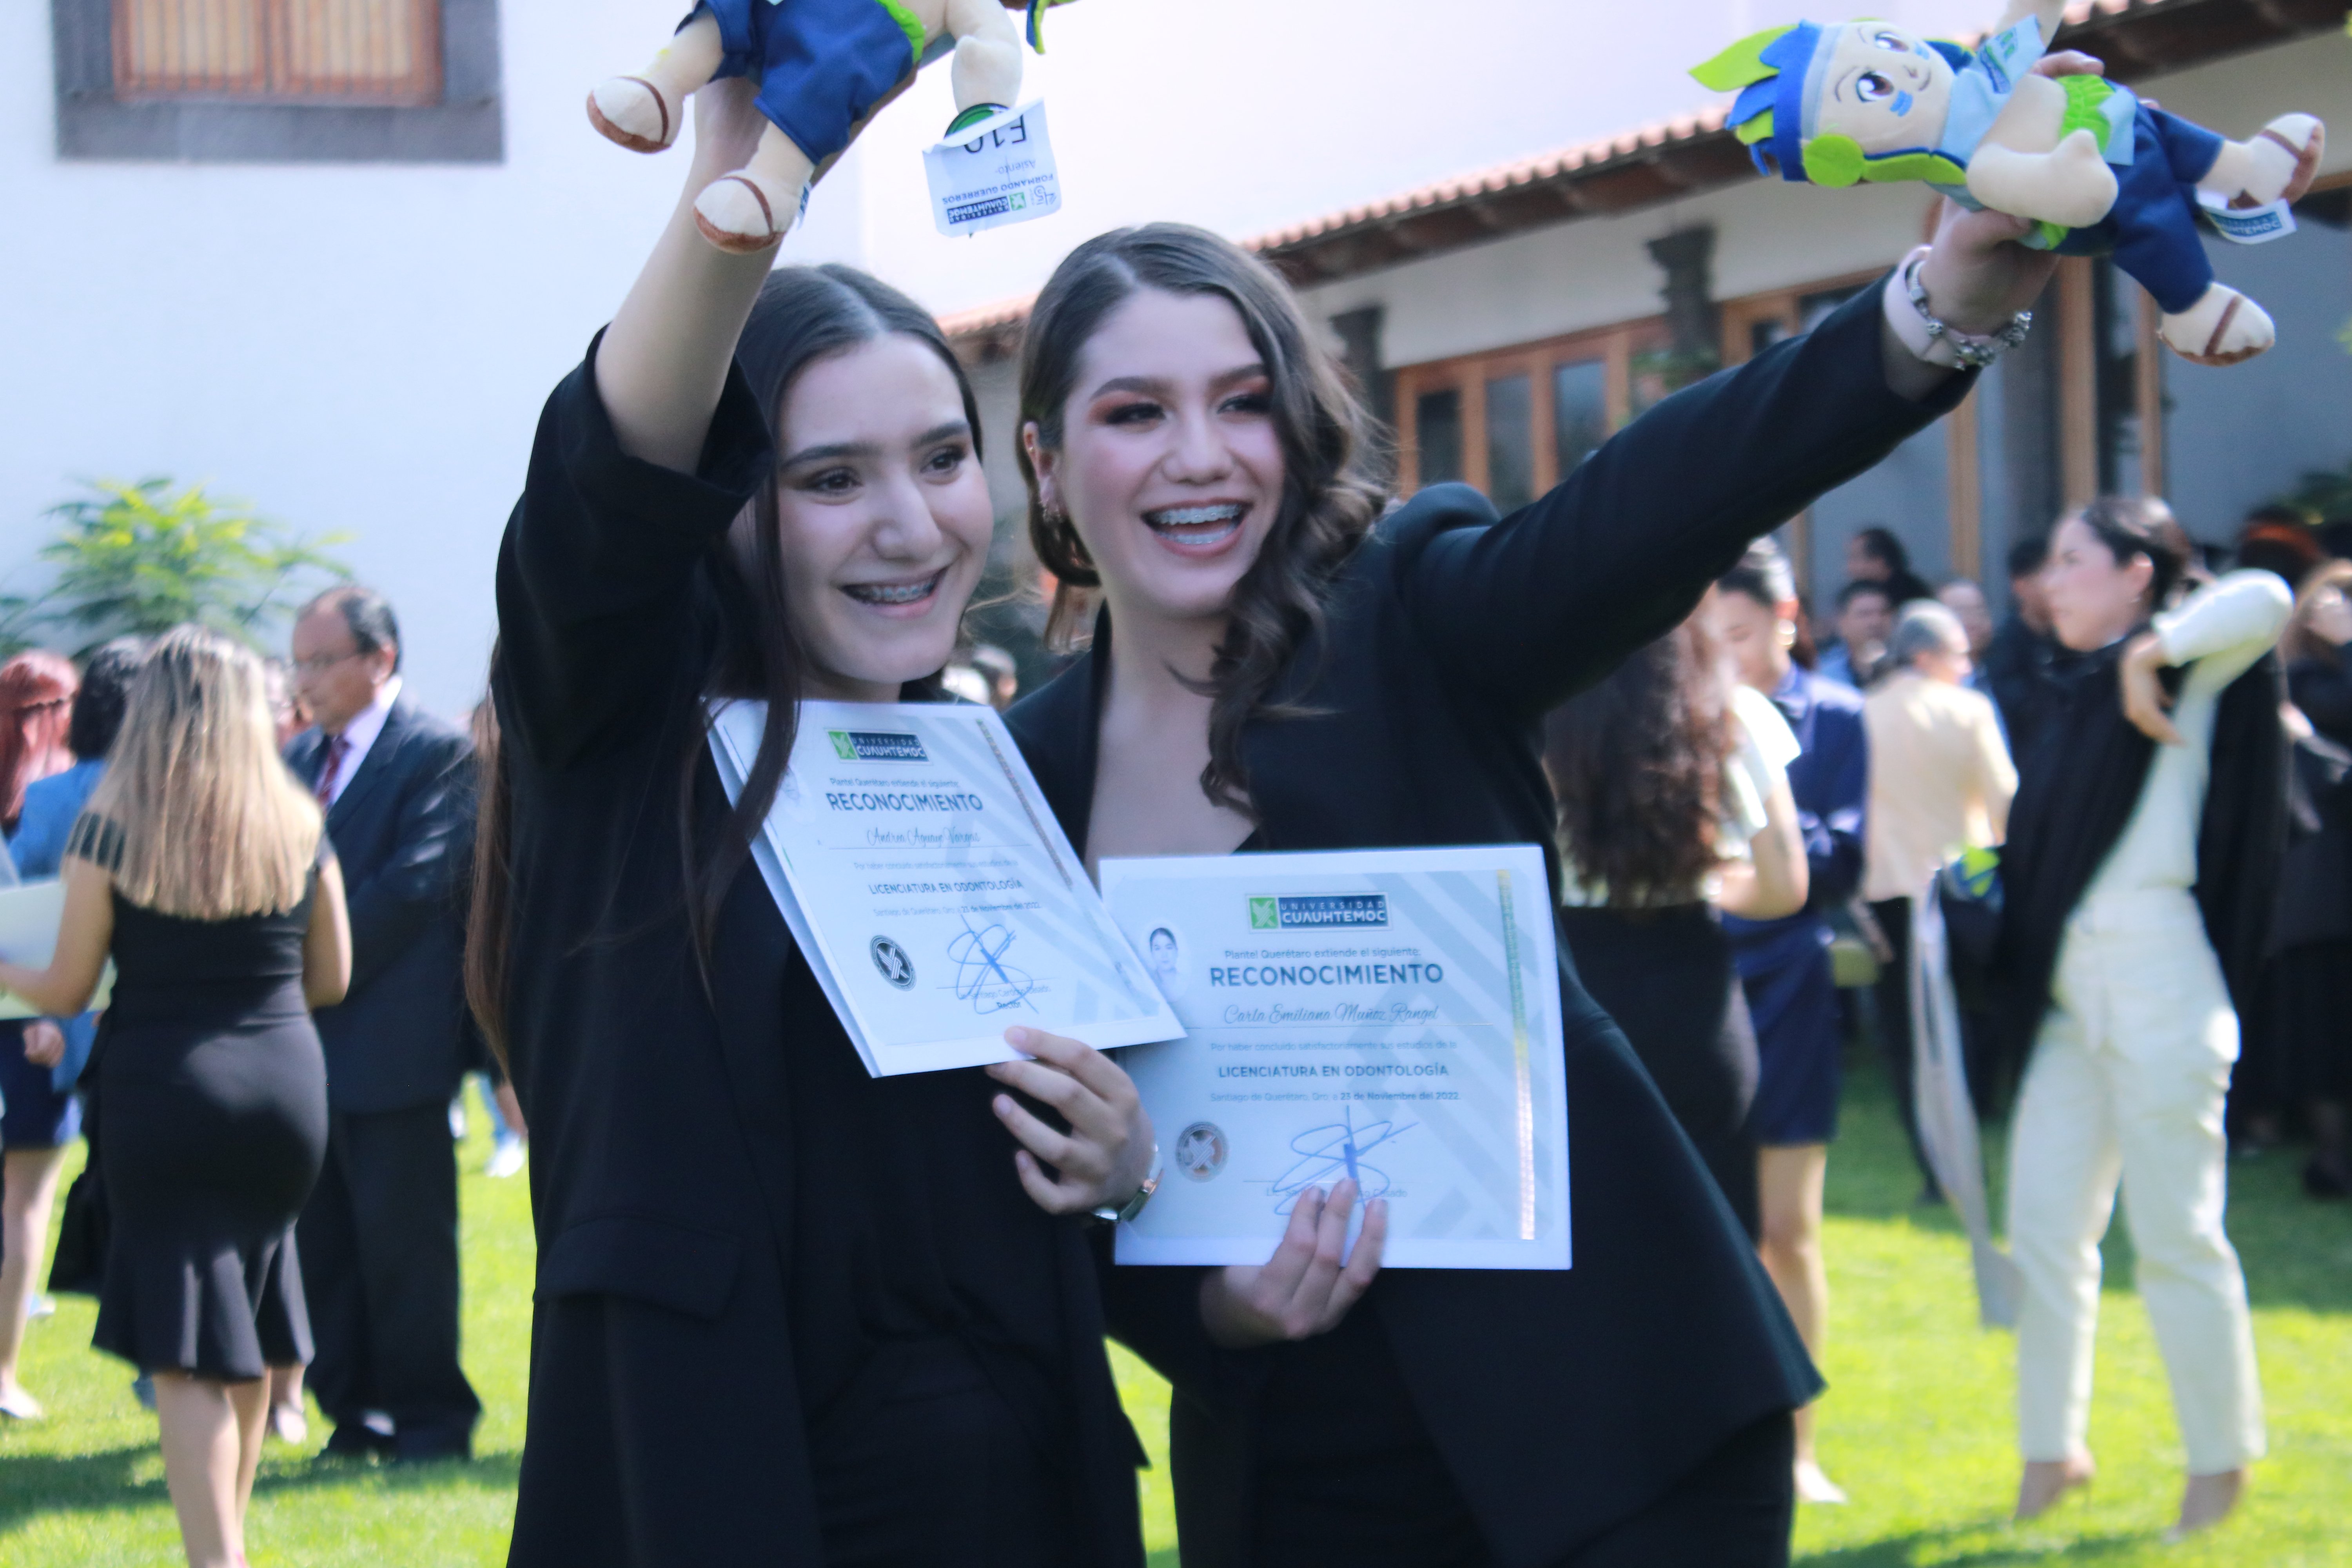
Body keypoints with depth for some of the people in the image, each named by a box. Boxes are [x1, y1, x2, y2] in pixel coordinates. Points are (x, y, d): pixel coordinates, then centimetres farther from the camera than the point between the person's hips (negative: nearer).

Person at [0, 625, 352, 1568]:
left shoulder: (109, 832, -6)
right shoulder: (299, 829, 2)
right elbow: (331, 979, 10)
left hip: (163, 1092, -3)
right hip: (286, 1085, 4)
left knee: (187, 1353, -3)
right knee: (248, 1344, 17)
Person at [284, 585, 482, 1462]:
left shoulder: (437, 751, -8)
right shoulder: (301, 757, 16)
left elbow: (416, 883, -17)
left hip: (393, 1039, -7)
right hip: (308, 1036, 8)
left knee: (403, 1236, -2)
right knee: (322, 1235, 10)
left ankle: (429, 1414, 8)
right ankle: (353, 1408, 19)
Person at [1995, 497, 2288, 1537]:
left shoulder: (2180, 667, -6)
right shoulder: (2088, 692, 17)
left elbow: (2266, 601, -28)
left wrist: (2152, 655, -21)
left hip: (2156, 977, -8)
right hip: (2070, 990, 8)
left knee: (2175, 1236, -2)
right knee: (2043, 1229, 8)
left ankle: (2221, 1459, 10)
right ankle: (2052, 1450, 18)